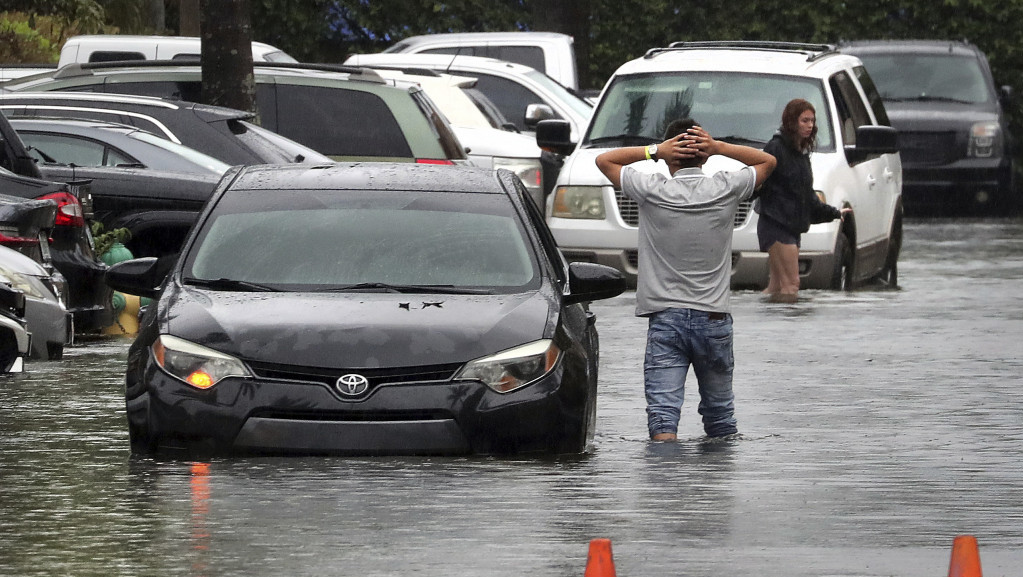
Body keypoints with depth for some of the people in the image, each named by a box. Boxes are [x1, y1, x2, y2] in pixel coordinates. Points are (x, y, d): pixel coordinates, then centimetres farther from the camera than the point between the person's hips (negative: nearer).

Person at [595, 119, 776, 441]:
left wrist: (654, 151, -2)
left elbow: (604, 160, 9)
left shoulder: (653, 192, -6)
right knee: (719, 413, 17)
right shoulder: (726, 190, -2)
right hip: (714, 318, 2)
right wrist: (719, 148, 3)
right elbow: (767, 161, 18)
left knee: (663, 414, -10)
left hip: (665, 318, -2)